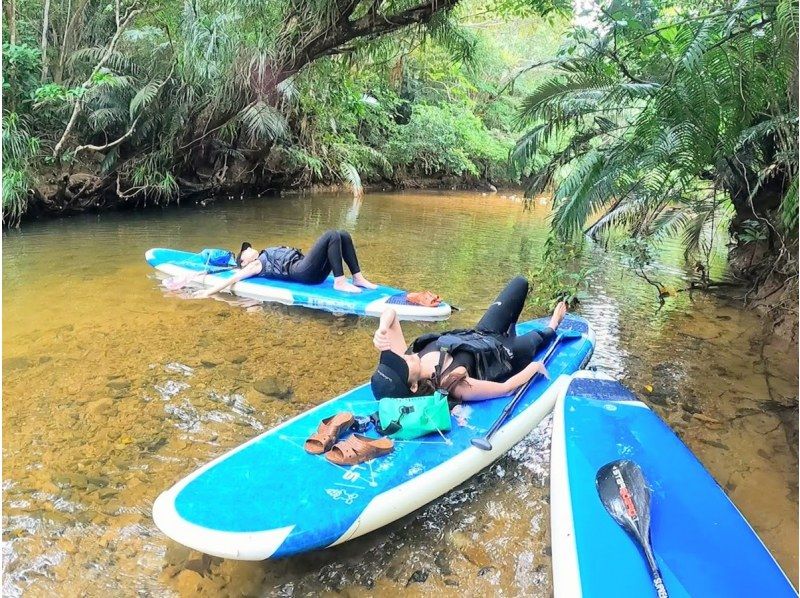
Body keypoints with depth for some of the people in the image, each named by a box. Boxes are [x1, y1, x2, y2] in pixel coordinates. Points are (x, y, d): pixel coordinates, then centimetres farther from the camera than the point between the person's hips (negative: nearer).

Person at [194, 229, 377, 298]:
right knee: (332, 235, -24)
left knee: (343, 236, -2)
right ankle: (339, 282, -25)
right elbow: (234, 278, 2)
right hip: (301, 271, -9)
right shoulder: (254, 266, 7)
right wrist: (210, 291, -2)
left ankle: (358, 278, -6)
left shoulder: (265, 259, 31)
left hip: (312, 271, 9)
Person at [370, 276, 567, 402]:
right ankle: (551, 329, 66)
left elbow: (390, 312, -24)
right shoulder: (452, 385, -44)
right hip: (503, 352, -5)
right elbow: (506, 388, -33)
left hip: (478, 335, 5)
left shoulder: (401, 359, -29)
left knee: (521, 282, 17)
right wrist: (534, 367, -19)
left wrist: (381, 331, -45)